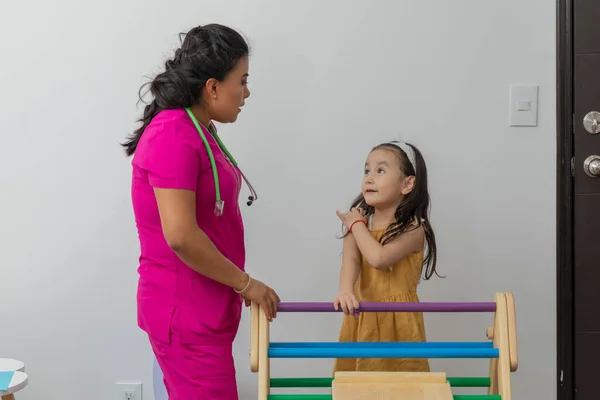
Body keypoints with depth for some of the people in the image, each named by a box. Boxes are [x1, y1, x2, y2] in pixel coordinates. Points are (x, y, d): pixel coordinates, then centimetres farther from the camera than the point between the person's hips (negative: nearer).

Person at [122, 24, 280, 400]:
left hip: (202, 307, 10)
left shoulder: (198, 131, 11)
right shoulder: (174, 136, -20)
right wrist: (246, 283, -15)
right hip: (185, 312, -9)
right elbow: (181, 236, -26)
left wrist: (238, 285, 15)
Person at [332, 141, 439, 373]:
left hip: (397, 320, -3)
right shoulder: (357, 221, 1)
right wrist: (345, 291, -35)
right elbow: (350, 260, -15)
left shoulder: (413, 229, -10)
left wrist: (356, 225, -10)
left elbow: (378, 257, -24)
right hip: (361, 317, 3)